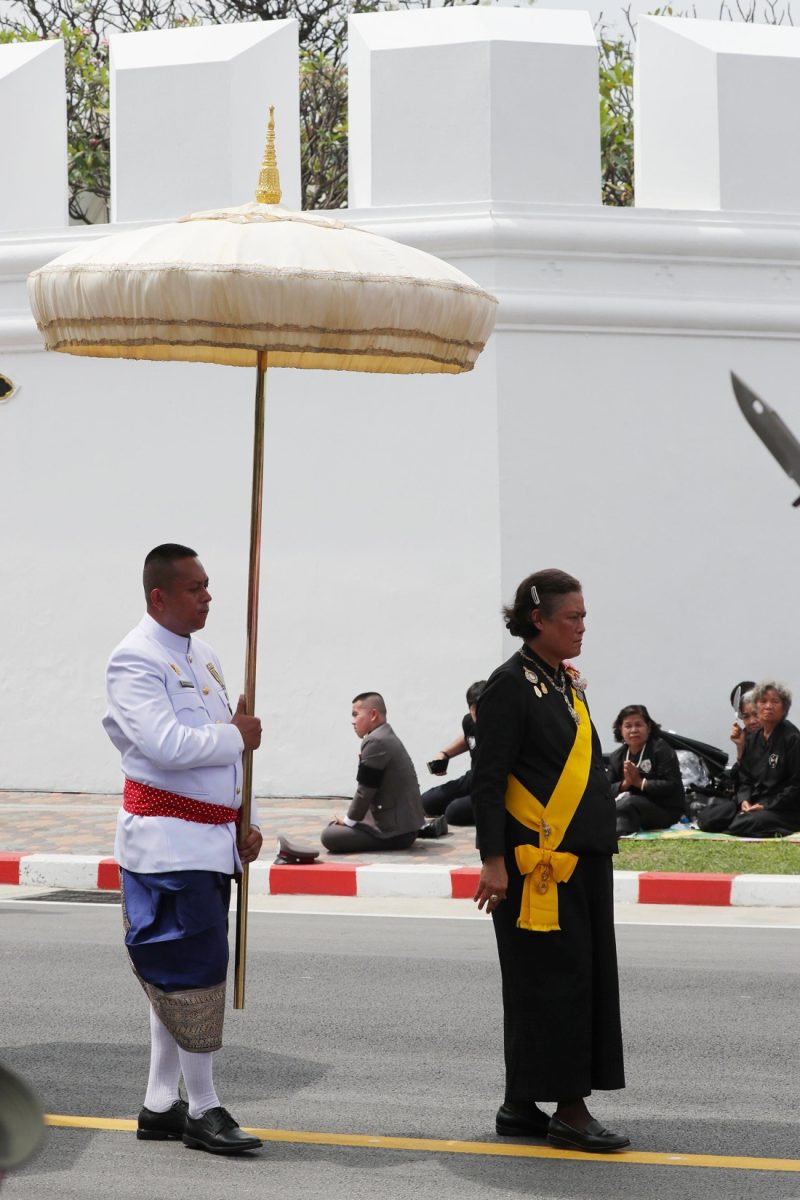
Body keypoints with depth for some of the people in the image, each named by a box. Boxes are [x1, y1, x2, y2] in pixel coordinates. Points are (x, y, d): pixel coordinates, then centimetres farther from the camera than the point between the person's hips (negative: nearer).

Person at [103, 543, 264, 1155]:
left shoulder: (204, 657, 15)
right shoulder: (136, 661, -13)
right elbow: (168, 746, -25)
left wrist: (247, 823, 12)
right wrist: (237, 735, -11)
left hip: (213, 841, 9)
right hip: (167, 839, -8)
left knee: (177, 972, 12)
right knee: (194, 968, -7)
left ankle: (161, 1105, 20)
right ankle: (203, 1109, 3)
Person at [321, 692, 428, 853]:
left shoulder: (375, 742, -18)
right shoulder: (386, 737, 14)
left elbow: (365, 790, -16)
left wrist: (349, 820, -4)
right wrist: (352, 819, 14)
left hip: (396, 831, -10)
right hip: (405, 823, 10)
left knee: (329, 836, -17)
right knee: (335, 826, 26)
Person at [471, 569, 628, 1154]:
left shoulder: (568, 682, 15)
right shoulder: (511, 685, -10)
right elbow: (488, 780, -13)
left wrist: (601, 844, 20)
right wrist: (493, 861, -18)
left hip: (583, 859, 9)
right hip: (540, 860, -9)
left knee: (588, 975, 10)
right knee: (557, 979, -6)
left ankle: (522, 1107, 17)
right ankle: (569, 1110, 0)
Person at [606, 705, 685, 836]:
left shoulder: (661, 750, -2)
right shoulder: (616, 757, 14)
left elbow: (672, 786, -14)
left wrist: (640, 782, -18)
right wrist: (625, 784, -16)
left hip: (665, 810, -6)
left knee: (627, 802, -35)